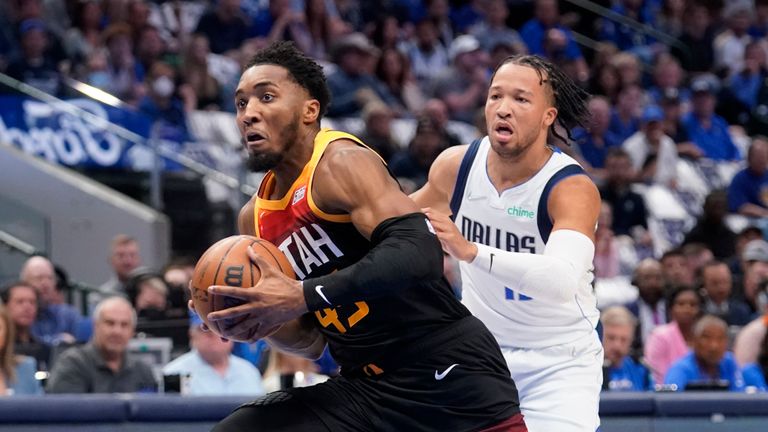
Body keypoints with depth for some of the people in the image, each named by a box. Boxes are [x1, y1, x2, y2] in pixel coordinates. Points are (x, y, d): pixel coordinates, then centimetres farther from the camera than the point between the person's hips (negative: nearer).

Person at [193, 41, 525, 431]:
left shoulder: (341, 164, -13)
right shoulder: (255, 218, 11)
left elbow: (418, 253, -29)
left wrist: (303, 296, -30)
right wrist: (252, 322, -4)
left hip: (448, 379, -7)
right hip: (364, 387, 7)